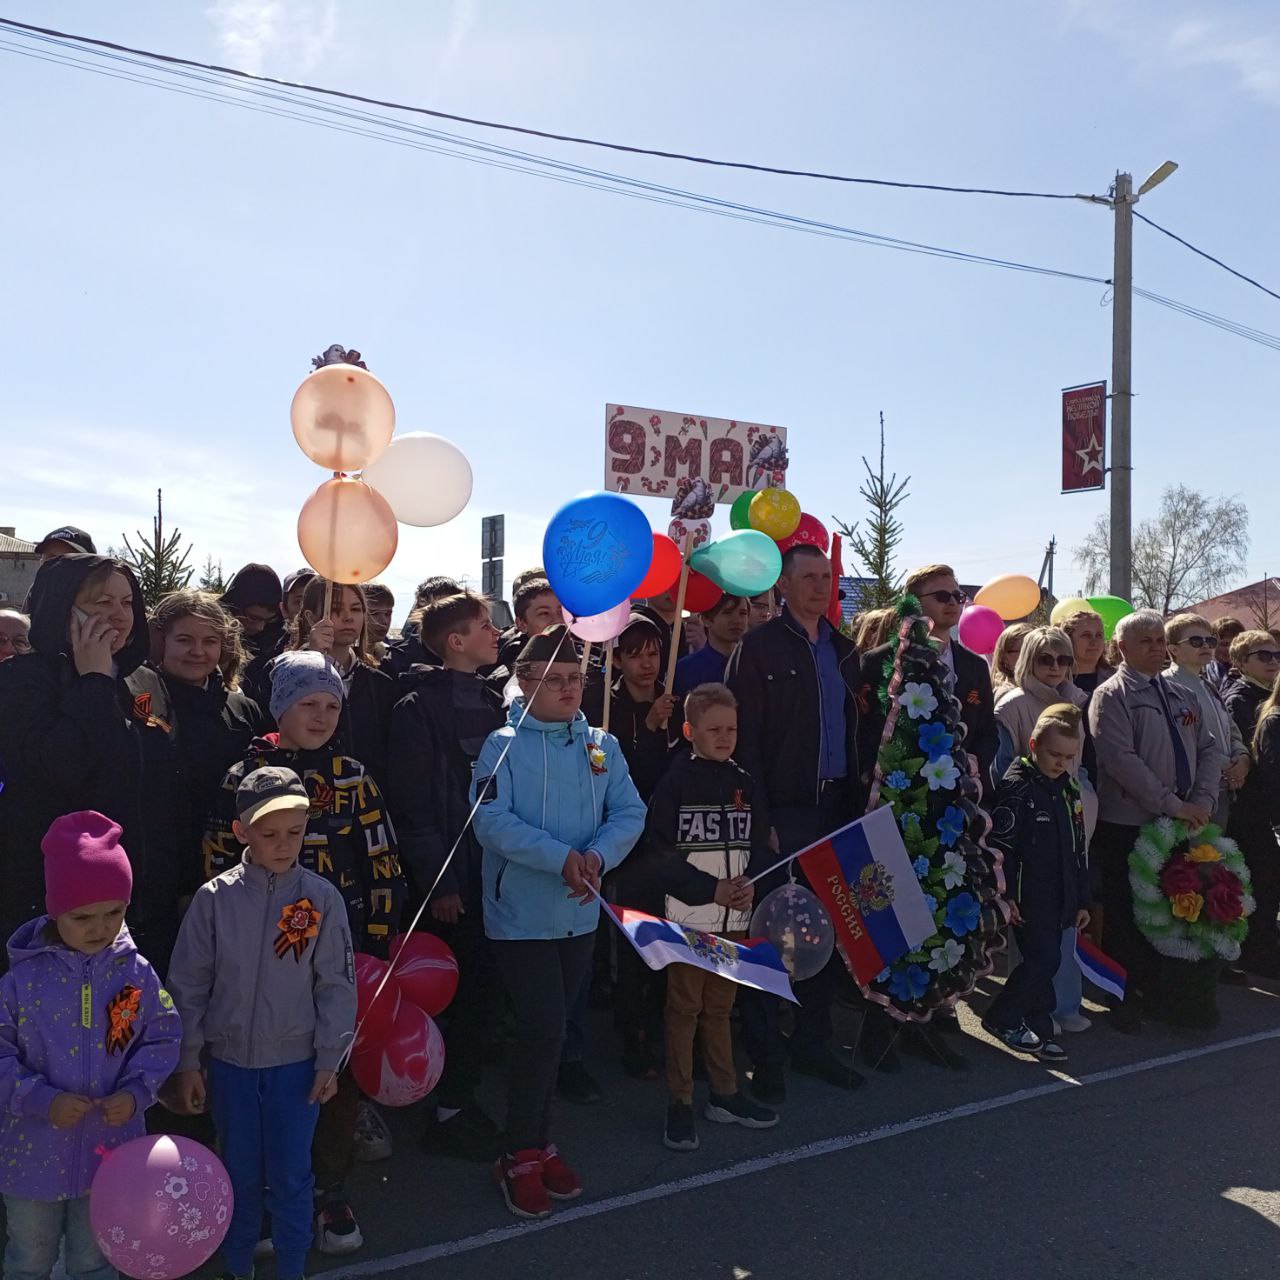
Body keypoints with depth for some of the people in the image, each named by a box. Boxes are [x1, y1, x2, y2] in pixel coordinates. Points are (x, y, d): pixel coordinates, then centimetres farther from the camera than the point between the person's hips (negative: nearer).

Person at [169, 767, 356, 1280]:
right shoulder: (215, 897, -8)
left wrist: (329, 1061, -4)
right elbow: (188, 983, -1)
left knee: (290, 1179, 9)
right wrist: (188, 1062, 1)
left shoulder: (322, 898, -9)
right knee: (239, 1176, 16)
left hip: (295, 1063, -1)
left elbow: (336, 984, -4)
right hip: (228, 1061, 1)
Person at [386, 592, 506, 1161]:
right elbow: (411, 804, -12)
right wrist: (437, 882, -15)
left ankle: (460, 1098, 25)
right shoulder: (418, 707, -9)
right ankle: (452, 1111, 13)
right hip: (450, 878, -6)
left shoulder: (492, 703, 13)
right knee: (466, 989, -3)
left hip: (492, 871, 7)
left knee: (482, 987, 9)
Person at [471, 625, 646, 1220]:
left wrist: (597, 854, -20)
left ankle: (536, 1142, 33)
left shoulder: (601, 746, 6)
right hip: (521, 915, -5)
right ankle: (521, 1154, 13)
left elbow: (630, 813, -1)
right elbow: (491, 822, -19)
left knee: (549, 1033, 16)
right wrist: (561, 858, -27)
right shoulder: (504, 745, -8)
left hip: (580, 915, 5)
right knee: (543, 1032, -7)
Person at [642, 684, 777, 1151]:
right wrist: (711, 889, -16)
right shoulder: (676, 782, -8)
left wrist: (750, 881, -9)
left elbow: (758, 845, 11)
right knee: (684, 1008, 3)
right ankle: (680, 1103, 13)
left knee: (719, 1007, 16)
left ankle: (724, 1095, 27)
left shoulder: (743, 782, 7)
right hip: (689, 915, -5)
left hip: (734, 917, 5)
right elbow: (658, 855, -12)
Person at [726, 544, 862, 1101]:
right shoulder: (760, 647, -5)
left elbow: (854, 731, 16)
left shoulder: (842, 650, 14)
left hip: (836, 809, 6)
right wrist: (760, 821, -15)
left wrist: (857, 805, 9)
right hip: (782, 812, -6)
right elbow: (745, 738, -10)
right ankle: (766, 1056, 14)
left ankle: (812, 1043, 27)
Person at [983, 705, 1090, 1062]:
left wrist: (1081, 899, 18)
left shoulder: (1068, 786, 12)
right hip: (1028, 898, -7)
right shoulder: (1016, 786, -13)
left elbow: (1078, 847, 18)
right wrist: (1006, 894, -17)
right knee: (1044, 961, -9)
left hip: (1060, 897, 7)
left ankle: (1039, 1032, 22)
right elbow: (1001, 845, -16)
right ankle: (1000, 1018, 8)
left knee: (1043, 962, 11)